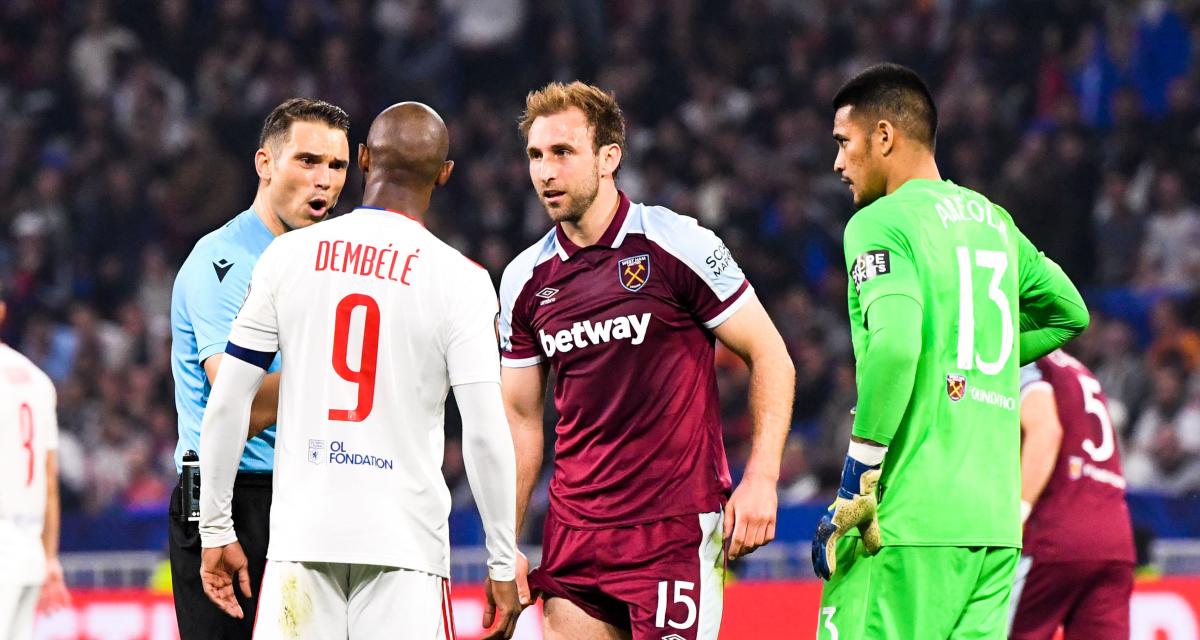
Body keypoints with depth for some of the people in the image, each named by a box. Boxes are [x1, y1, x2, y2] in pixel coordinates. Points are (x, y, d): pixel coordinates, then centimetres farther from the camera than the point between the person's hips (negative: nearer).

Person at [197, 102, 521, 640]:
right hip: (405, 537, -2)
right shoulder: (460, 281, -4)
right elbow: (485, 435, -7)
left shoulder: (288, 257, 4)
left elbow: (228, 405, 5)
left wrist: (216, 530, 13)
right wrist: (503, 566, 0)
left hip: (302, 535, 2)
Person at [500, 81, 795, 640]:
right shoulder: (525, 279, 7)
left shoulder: (680, 246, -7)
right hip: (574, 529, 5)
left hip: (678, 526, -5)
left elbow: (770, 357, -3)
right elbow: (521, 420, 14)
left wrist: (761, 479, -13)